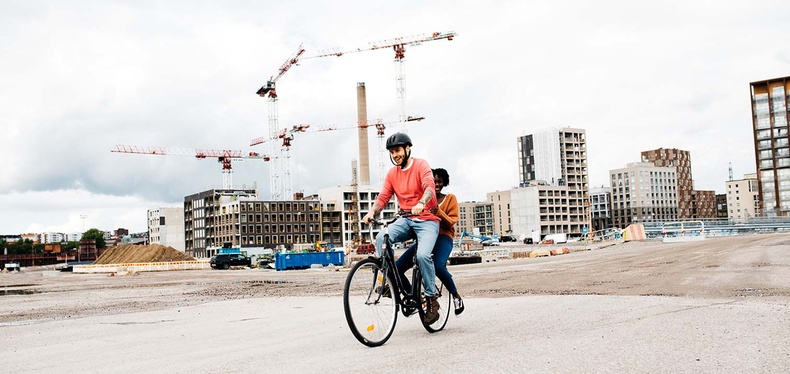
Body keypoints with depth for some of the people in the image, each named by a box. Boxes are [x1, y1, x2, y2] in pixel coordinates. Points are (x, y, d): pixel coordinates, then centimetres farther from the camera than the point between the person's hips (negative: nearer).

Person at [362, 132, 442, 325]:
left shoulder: (421, 165, -5)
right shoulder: (392, 174, 10)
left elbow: (429, 187, -22)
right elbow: (383, 197, 2)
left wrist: (421, 204, -42)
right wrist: (372, 212, -18)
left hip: (427, 219, -4)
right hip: (406, 220, 5)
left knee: (422, 255, -28)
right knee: (381, 238, -24)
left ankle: (431, 299, -10)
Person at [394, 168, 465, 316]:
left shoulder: (450, 198, 7)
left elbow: (451, 223, -3)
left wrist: (438, 212, -21)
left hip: (443, 237, -4)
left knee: (438, 266, -36)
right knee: (397, 267, -15)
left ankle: (456, 296, -11)